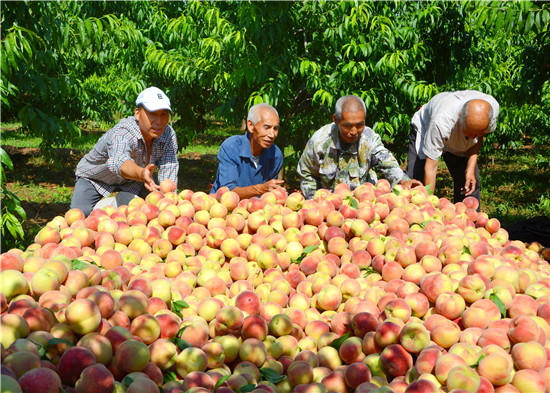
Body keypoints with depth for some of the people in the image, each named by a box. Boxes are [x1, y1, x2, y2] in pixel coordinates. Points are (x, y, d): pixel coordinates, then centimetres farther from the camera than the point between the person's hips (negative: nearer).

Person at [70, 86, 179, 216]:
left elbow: (169, 181, -26)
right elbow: (119, 161, -62)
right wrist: (141, 174, -84)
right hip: (94, 178, -3)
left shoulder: (169, 136, -23)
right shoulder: (121, 133, -40)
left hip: (131, 181, 4)